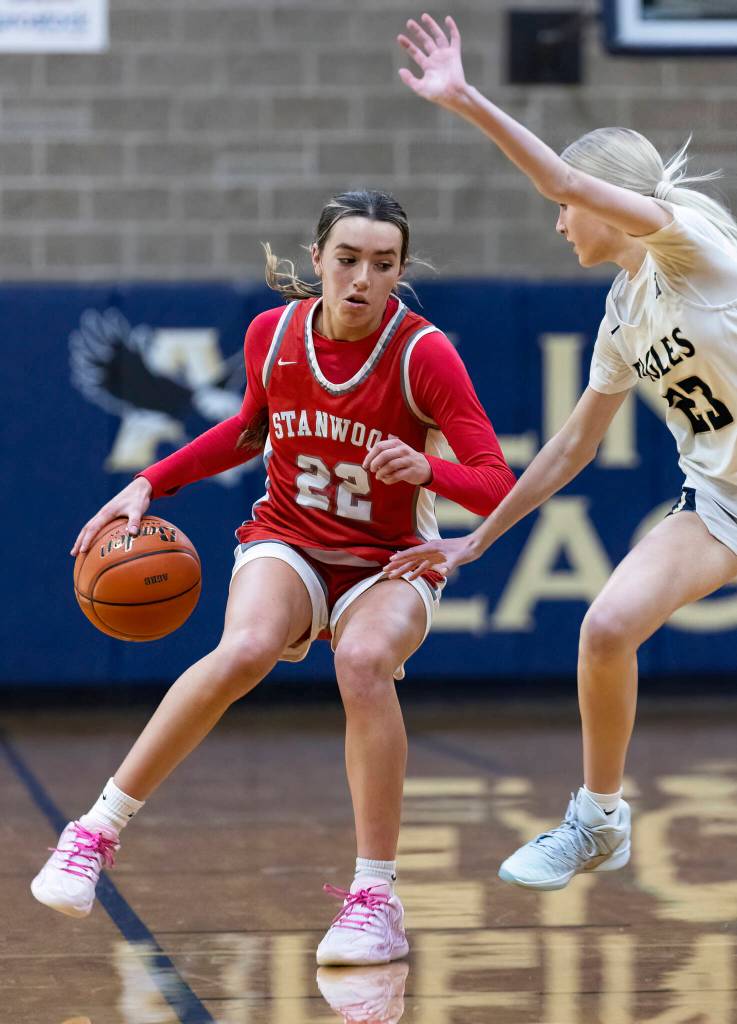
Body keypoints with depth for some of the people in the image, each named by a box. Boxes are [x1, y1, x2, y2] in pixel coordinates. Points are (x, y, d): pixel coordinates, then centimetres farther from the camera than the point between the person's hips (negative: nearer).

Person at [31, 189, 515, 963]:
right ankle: (97, 832, -23)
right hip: (287, 543, 2)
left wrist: (427, 470, -39)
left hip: (388, 565, -2)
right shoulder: (272, 334, -6)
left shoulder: (423, 353, -16)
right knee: (244, 650, -33)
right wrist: (149, 484, 8)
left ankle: (375, 899, -26)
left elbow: (497, 486, -19)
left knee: (364, 662, -36)